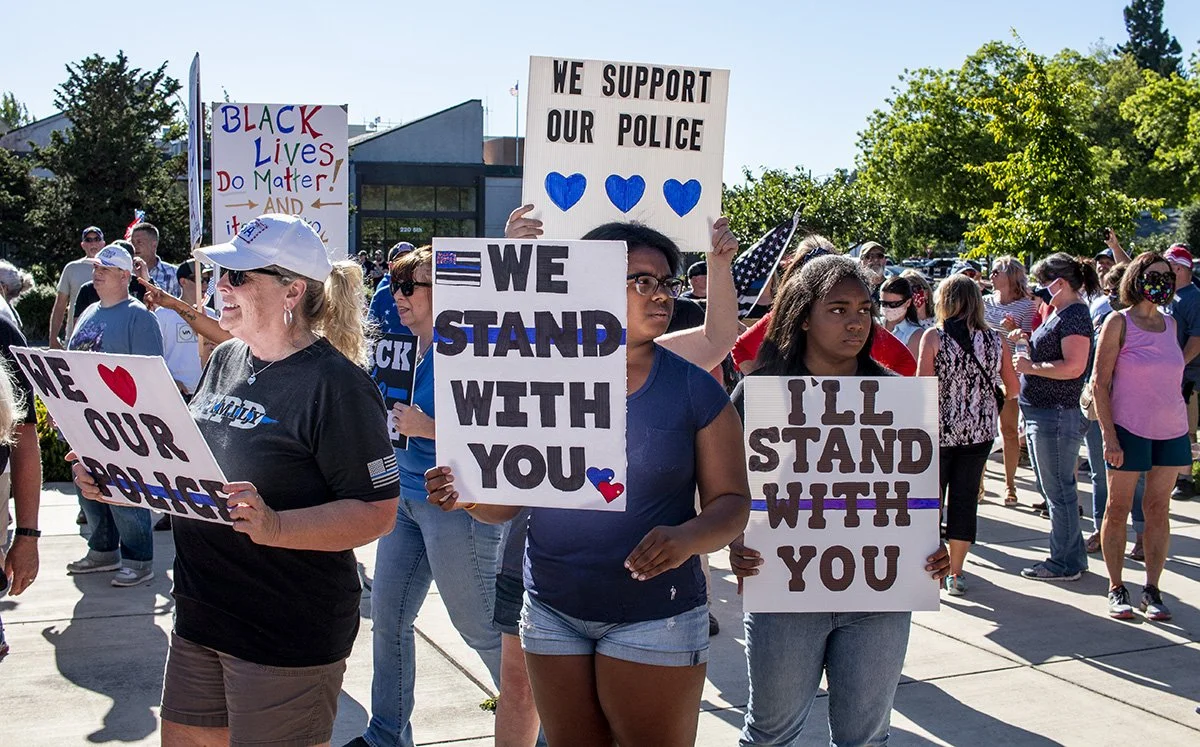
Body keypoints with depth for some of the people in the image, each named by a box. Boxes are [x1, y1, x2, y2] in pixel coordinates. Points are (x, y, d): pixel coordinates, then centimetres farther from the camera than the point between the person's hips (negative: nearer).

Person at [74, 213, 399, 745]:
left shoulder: (337, 385, -17)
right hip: (201, 616, 8)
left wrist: (276, 526, -33)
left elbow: (377, 513, -20)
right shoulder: (225, 360, 8)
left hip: (288, 632, -8)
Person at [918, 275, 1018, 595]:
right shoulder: (994, 339, 0)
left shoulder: (934, 337, -10)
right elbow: (1013, 387, 8)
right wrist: (1000, 403, 27)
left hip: (939, 429, -3)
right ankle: (955, 574, 17)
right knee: (965, 498, 11)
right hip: (980, 430, 3)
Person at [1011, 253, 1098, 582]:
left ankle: (1066, 563, 7)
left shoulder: (1075, 315, -16)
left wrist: (1031, 366, -17)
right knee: (1053, 489, 16)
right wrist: (1028, 340, 9)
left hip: (1057, 415, -11)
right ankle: (1069, 557, 26)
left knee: (1059, 491, -2)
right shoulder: (1059, 313, 15)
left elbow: (1073, 366, -25)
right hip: (1041, 414, 11)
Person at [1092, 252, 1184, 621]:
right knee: (1118, 509, 3)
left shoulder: (1170, 324, 9)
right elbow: (1100, 383, -8)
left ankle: (1152, 589, 14)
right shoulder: (1119, 322, -6)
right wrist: (1109, 436, -14)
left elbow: (1172, 376, 16)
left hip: (1171, 430, 5)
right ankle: (1116, 588, 12)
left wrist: (1187, 431, 12)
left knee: (1159, 509, 7)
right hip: (1129, 430, -5)